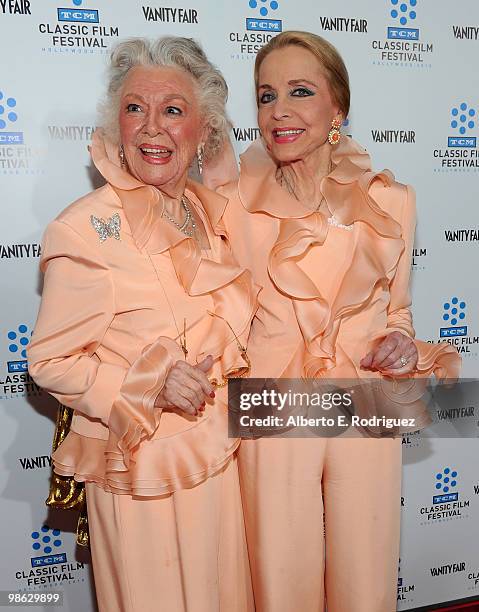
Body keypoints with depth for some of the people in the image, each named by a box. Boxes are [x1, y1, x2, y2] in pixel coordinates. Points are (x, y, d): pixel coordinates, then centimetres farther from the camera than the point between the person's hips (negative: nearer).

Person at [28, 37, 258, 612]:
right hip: (141, 465, -5)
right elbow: (49, 361, -14)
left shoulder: (212, 209, 0)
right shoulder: (86, 229, -19)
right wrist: (150, 386, -24)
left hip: (219, 451, 6)